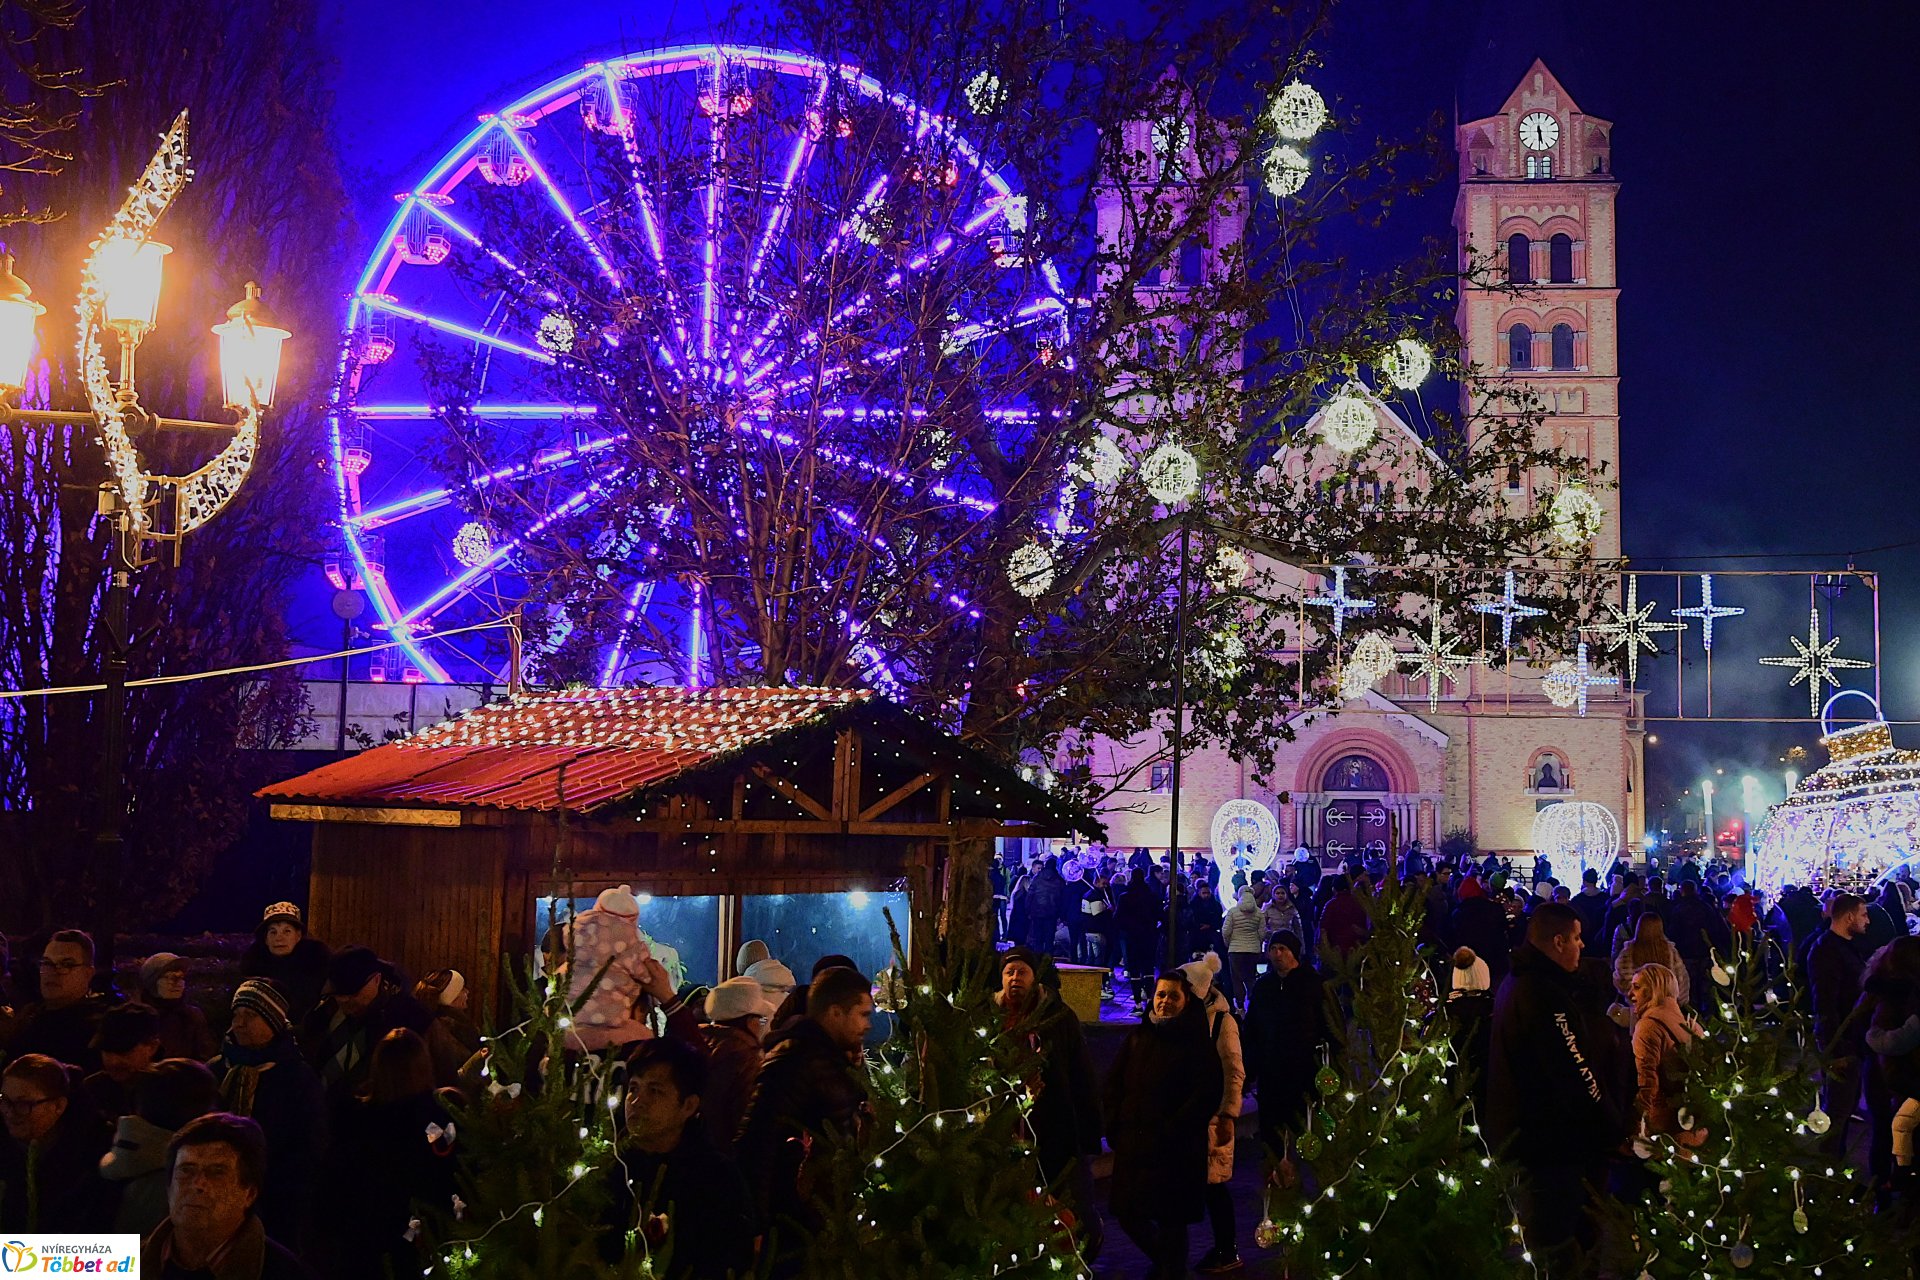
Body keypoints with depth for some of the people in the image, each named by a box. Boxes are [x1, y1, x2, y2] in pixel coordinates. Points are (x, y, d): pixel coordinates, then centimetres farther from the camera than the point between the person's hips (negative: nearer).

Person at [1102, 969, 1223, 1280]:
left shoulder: (1196, 1042, -4)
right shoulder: (1138, 1037, 10)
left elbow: (1208, 1094, -11)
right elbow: (1113, 1084, 13)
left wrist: (1172, 1132, -15)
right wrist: (1114, 1128, 2)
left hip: (1176, 1149, -5)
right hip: (1132, 1145, 5)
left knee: (1170, 1219, 0)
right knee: (1127, 1213, 9)